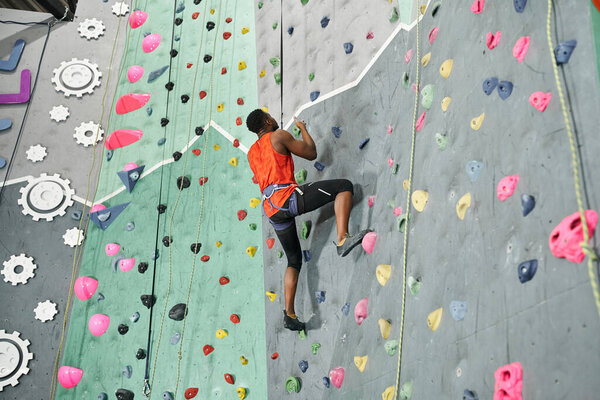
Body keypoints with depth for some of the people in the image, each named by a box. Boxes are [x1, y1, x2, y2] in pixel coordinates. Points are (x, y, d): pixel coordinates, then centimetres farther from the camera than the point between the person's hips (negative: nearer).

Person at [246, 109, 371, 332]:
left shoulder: (252, 152, 24)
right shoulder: (278, 135, 4)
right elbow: (311, 153, 6)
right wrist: (303, 128, 22)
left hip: (271, 210, 8)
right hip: (287, 197, -8)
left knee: (294, 260, 17)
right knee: (343, 186, -8)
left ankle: (289, 313, 13)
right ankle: (342, 240, -26)